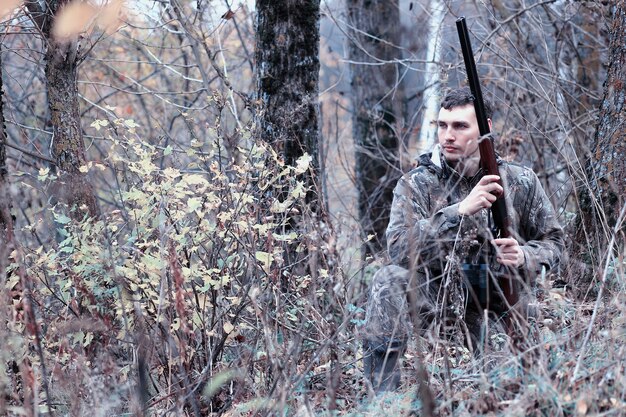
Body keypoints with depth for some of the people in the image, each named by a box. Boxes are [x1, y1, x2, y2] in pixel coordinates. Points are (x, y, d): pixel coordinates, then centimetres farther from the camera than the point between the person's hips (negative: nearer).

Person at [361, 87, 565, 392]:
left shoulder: (521, 184, 0)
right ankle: (383, 396, -27)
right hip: (438, 296, -1)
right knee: (389, 279, -29)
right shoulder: (416, 185, -6)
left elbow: (553, 242, 9)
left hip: (499, 304, 2)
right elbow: (399, 247, -22)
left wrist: (525, 258, -16)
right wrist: (461, 210, -31)